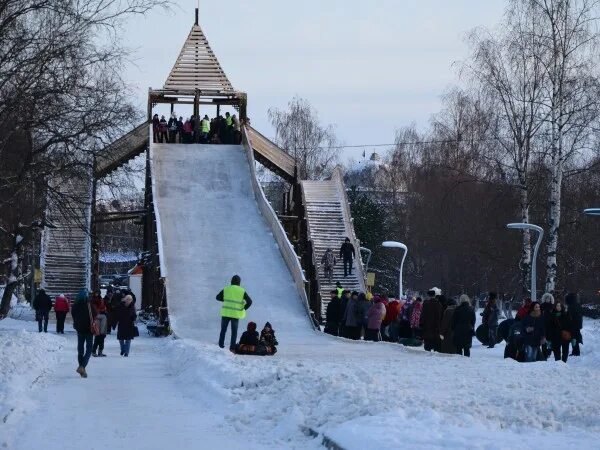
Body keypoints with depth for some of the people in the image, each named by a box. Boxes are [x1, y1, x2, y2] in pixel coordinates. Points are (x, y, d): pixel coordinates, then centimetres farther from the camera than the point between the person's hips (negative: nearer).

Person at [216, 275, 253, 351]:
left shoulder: (226, 289, -1)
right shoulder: (242, 291, -3)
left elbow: (218, 297, 5)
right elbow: (249, 302, -6)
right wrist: (243, 309, 5)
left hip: (226, 313, 1)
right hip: (236, 314, -1)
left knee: (223, 330, 14)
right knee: (234, 331, 9)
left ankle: (221, 345, 11)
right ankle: (232, 347, 4)